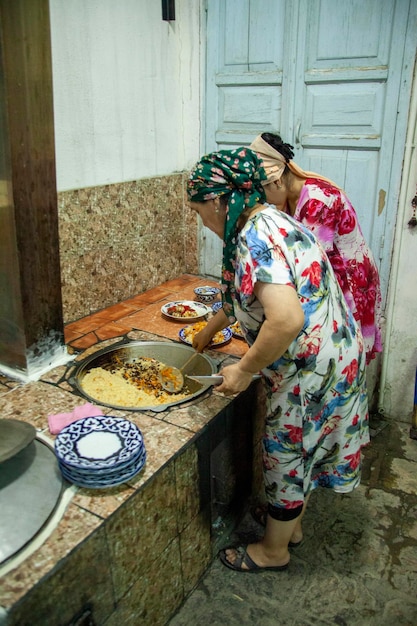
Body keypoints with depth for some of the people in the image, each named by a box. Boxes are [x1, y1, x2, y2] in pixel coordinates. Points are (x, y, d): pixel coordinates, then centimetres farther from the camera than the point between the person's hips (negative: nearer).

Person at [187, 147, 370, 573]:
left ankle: (273, 550, 35)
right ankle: (291, 523, 48)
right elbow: (241, 296, 23)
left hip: (310, 369, -9)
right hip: (332, 357, 9)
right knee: (298, 450, 25)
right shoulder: (270, 222, 9)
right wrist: (208, 331, 35)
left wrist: (244, 370, -23)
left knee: (285, 456, 11)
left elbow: (287, 319, -37)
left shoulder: (255, 239, -24)